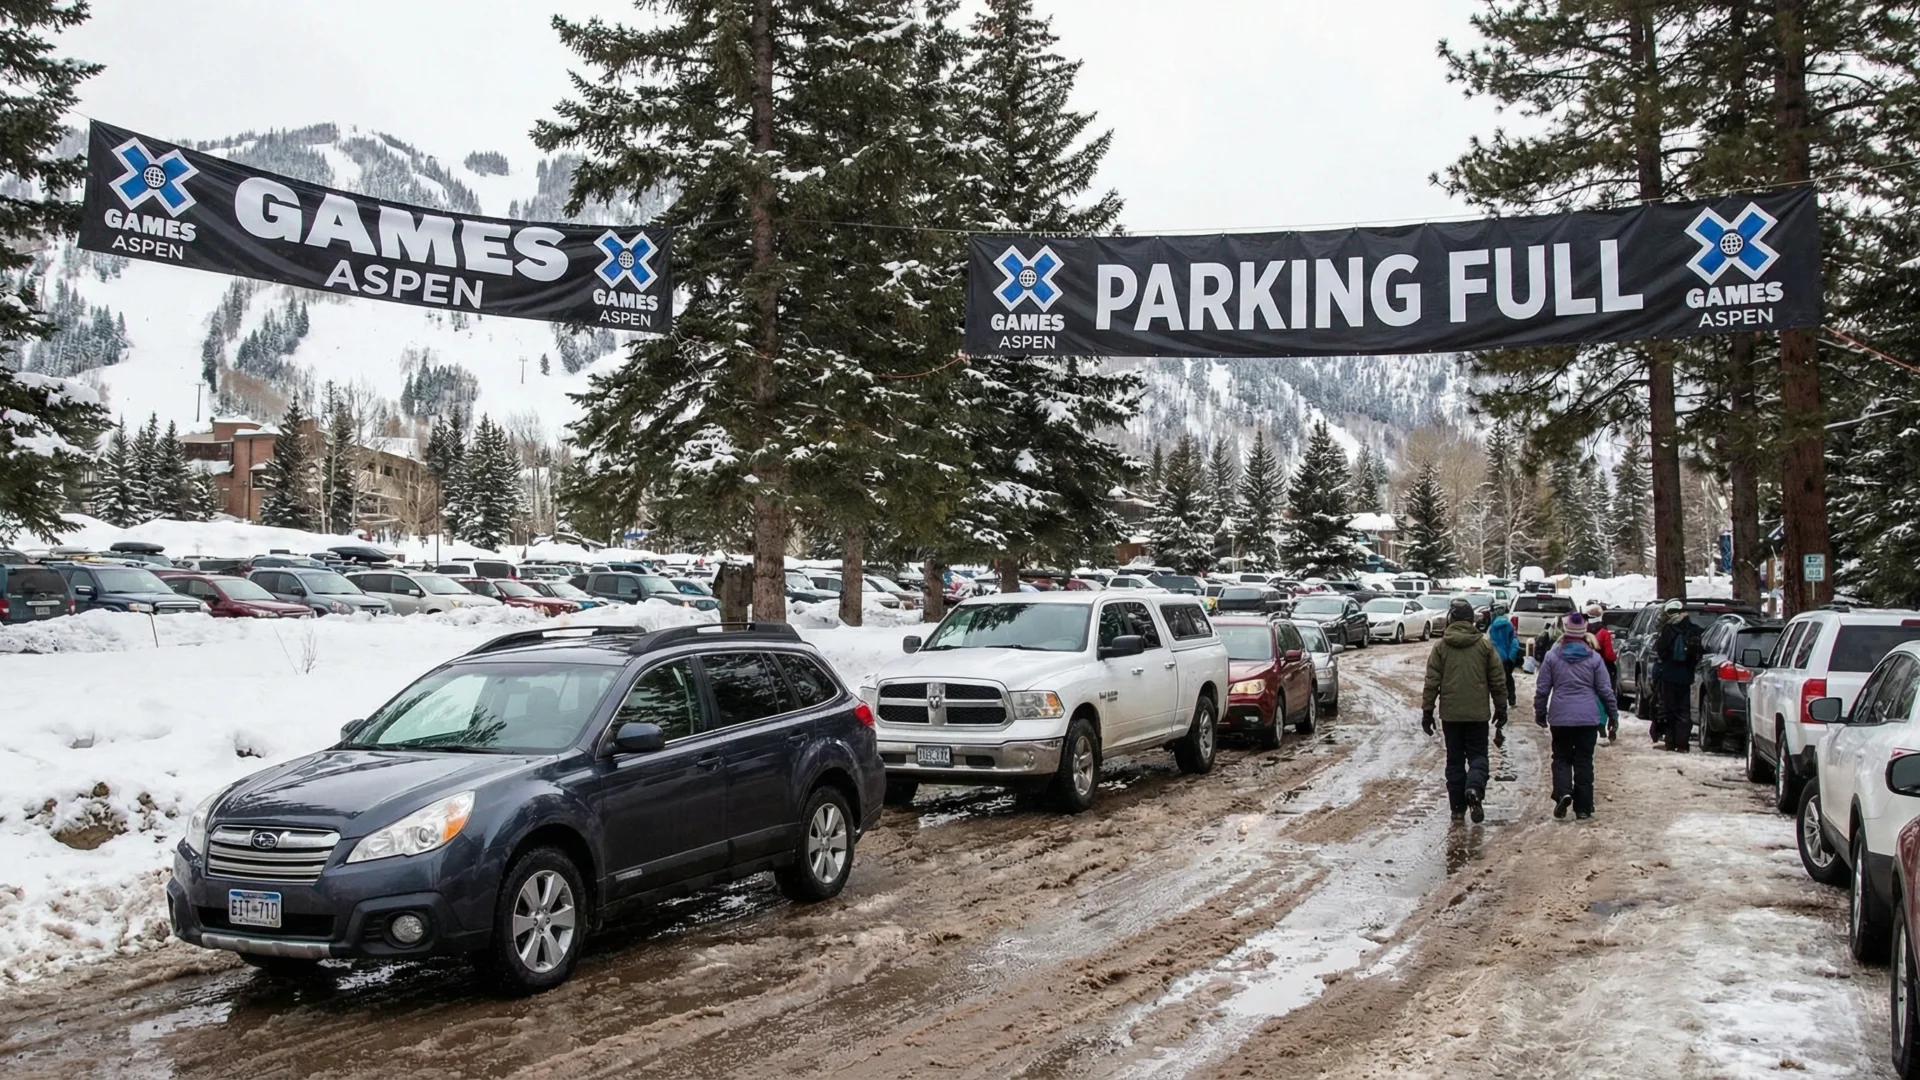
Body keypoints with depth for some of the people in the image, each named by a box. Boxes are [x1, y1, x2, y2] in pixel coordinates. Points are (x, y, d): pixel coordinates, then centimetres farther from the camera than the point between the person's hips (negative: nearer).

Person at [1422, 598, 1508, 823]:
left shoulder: (1441, 646, -2)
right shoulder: (1485, 645, 0)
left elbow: (1432, 682, -3)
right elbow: (1498, 681, 3)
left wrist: (1427, 711, 3)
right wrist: (1501, 709, 12)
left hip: (1450, 713, 0)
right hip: (1478, 712, 0)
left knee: (1455, 759, 9)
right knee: (1478, 756, 7)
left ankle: (1457, 807, 9)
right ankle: (1474, 788, -21)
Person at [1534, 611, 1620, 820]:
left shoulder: (1552, 656, -1)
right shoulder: (1594, 657, 1)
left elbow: (1542, 689, 0)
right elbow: (1605, 690, 3)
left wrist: (1540, 714, 12)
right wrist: (1613, 717, 12)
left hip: (1560, 717, -1)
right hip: (1588, 717, 1)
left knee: (1561, 758, 11)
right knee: (1584, 760, 8)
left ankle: (1563, 793, -13)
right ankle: (1583, 807, 9)